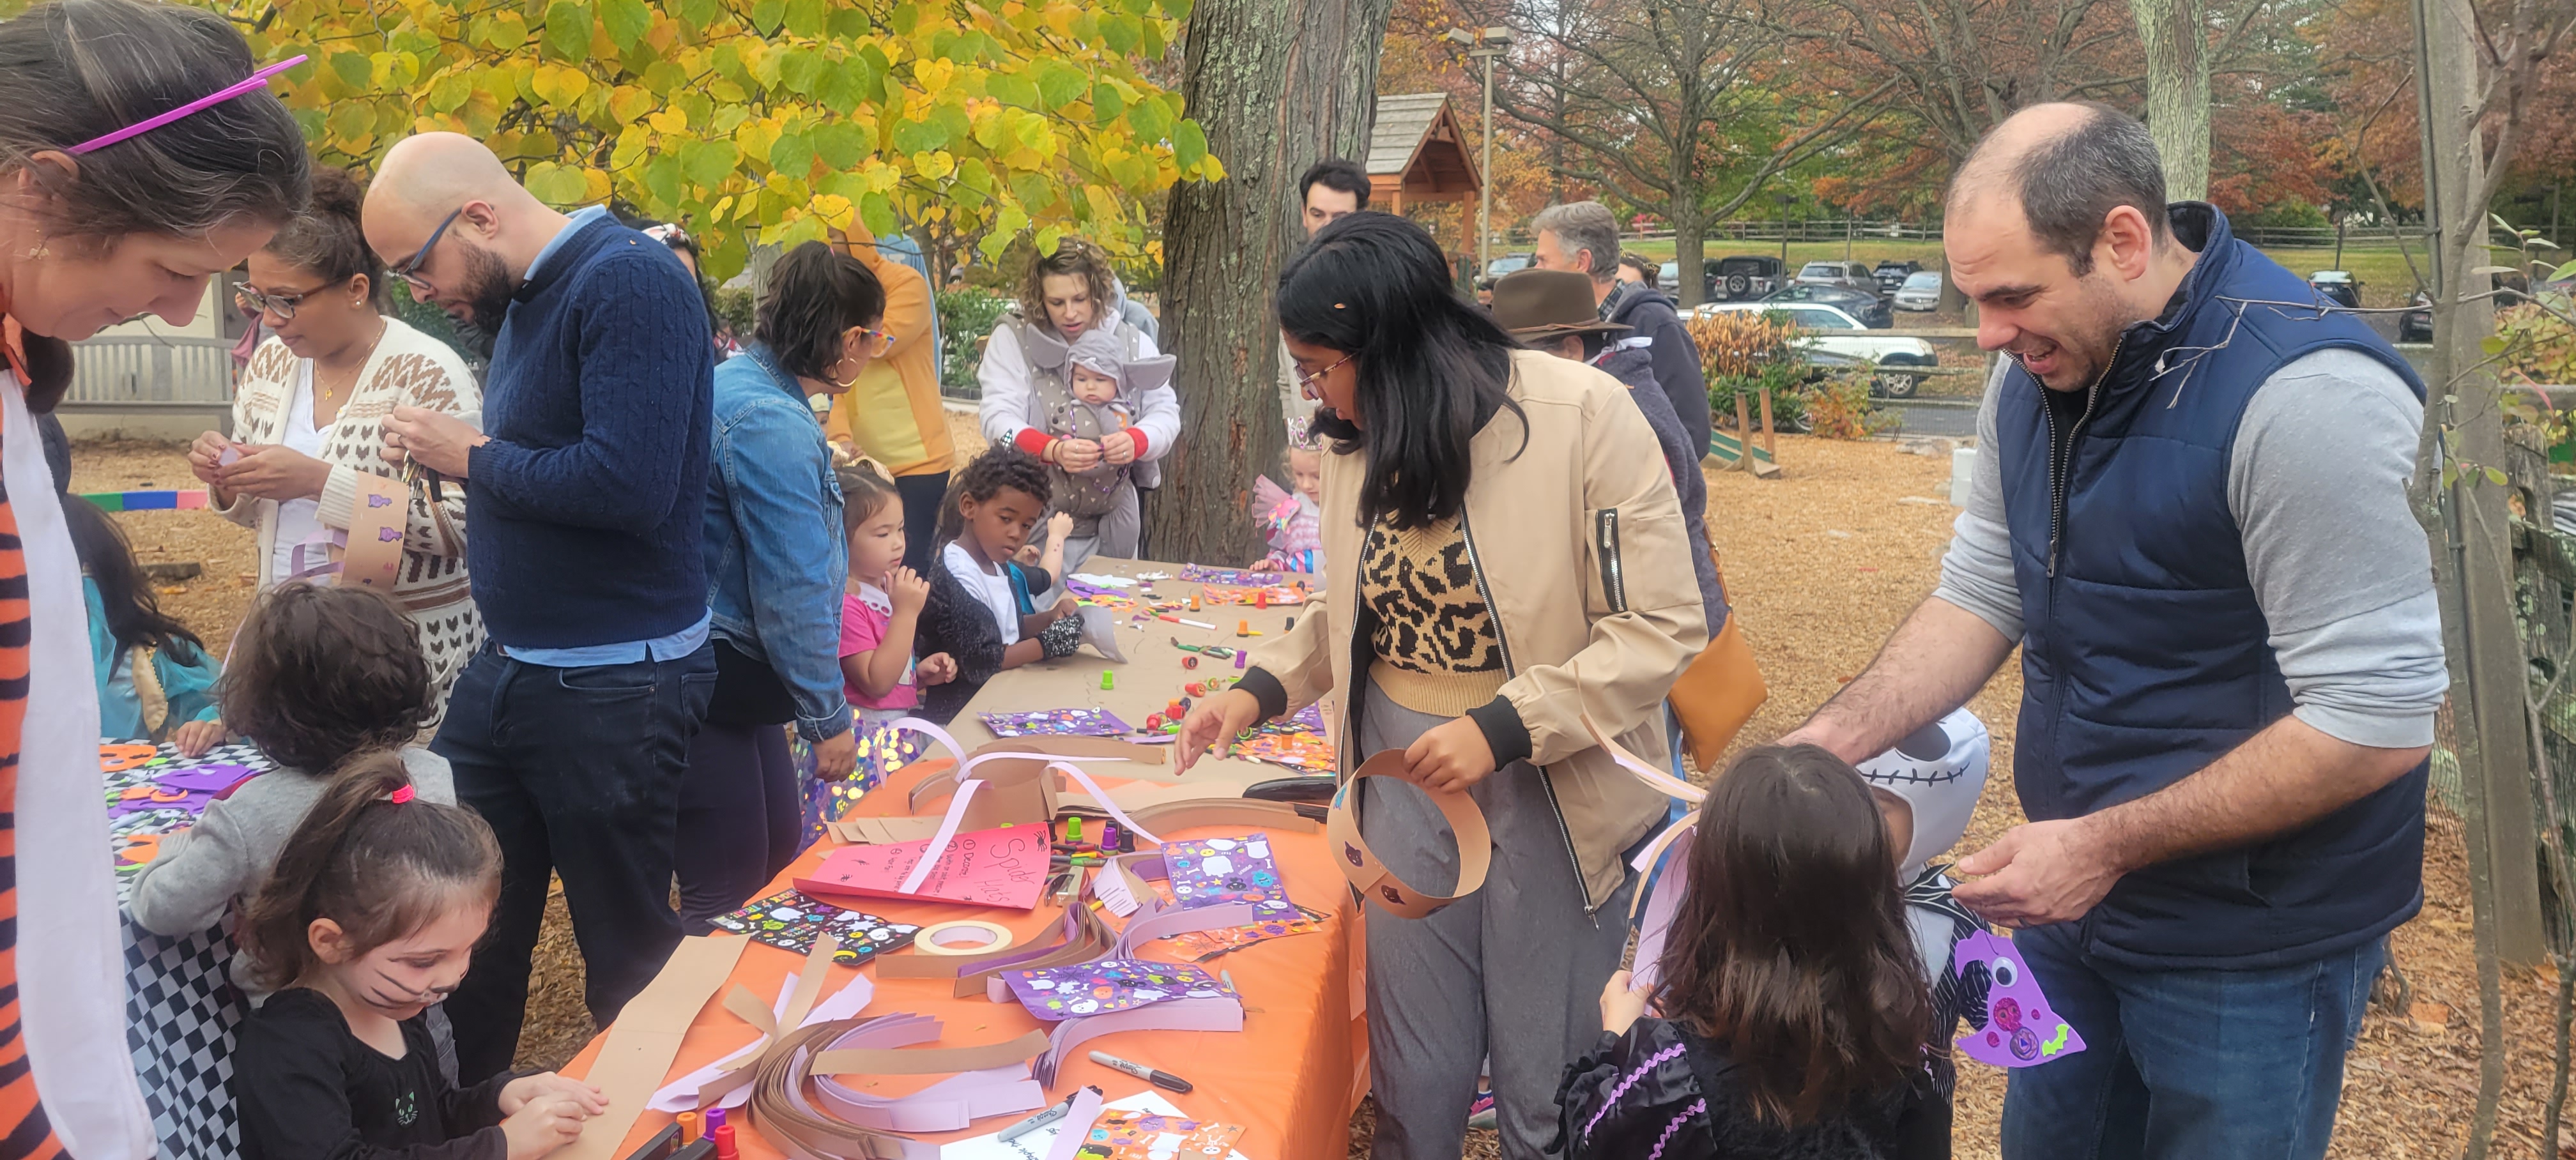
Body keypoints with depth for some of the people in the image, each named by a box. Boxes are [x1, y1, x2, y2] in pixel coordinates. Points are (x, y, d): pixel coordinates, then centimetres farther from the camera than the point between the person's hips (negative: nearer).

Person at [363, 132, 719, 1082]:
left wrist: (475, 458, -16)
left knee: (627, 950, 7)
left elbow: (629, 484, -29)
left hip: (615, 686, -9)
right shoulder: (525, 297, 10)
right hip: (507, 670, 9)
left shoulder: (630, 282, -19)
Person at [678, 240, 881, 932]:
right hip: (705, 690, -11)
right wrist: (829, 718, -12)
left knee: (781, 852, 19)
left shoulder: (739, 383, 8)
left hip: (730, 680, 11)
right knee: (727, 896, -2)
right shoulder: (771, 424, -23)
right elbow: (793, 594, -21)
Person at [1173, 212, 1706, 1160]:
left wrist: (1504, 729, -22)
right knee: (1414, 1068, 13)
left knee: (1546, 1082, 8)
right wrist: (1258, 692, 1)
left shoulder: (1583, 415, -15)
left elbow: (1662, 625, -16)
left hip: (1548, 784, -4)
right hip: (1404, 771, 4)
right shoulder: (1357, 443, 3)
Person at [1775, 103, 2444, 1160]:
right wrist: (1829, 741, -9)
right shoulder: (2035, 376, -1)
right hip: (2076, 909, 7)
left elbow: (2377, 719, -25)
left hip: (2253, 950, -7)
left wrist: (2107, 846, -23)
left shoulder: (2305, 396, -25)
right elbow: (1980, 595, 5)